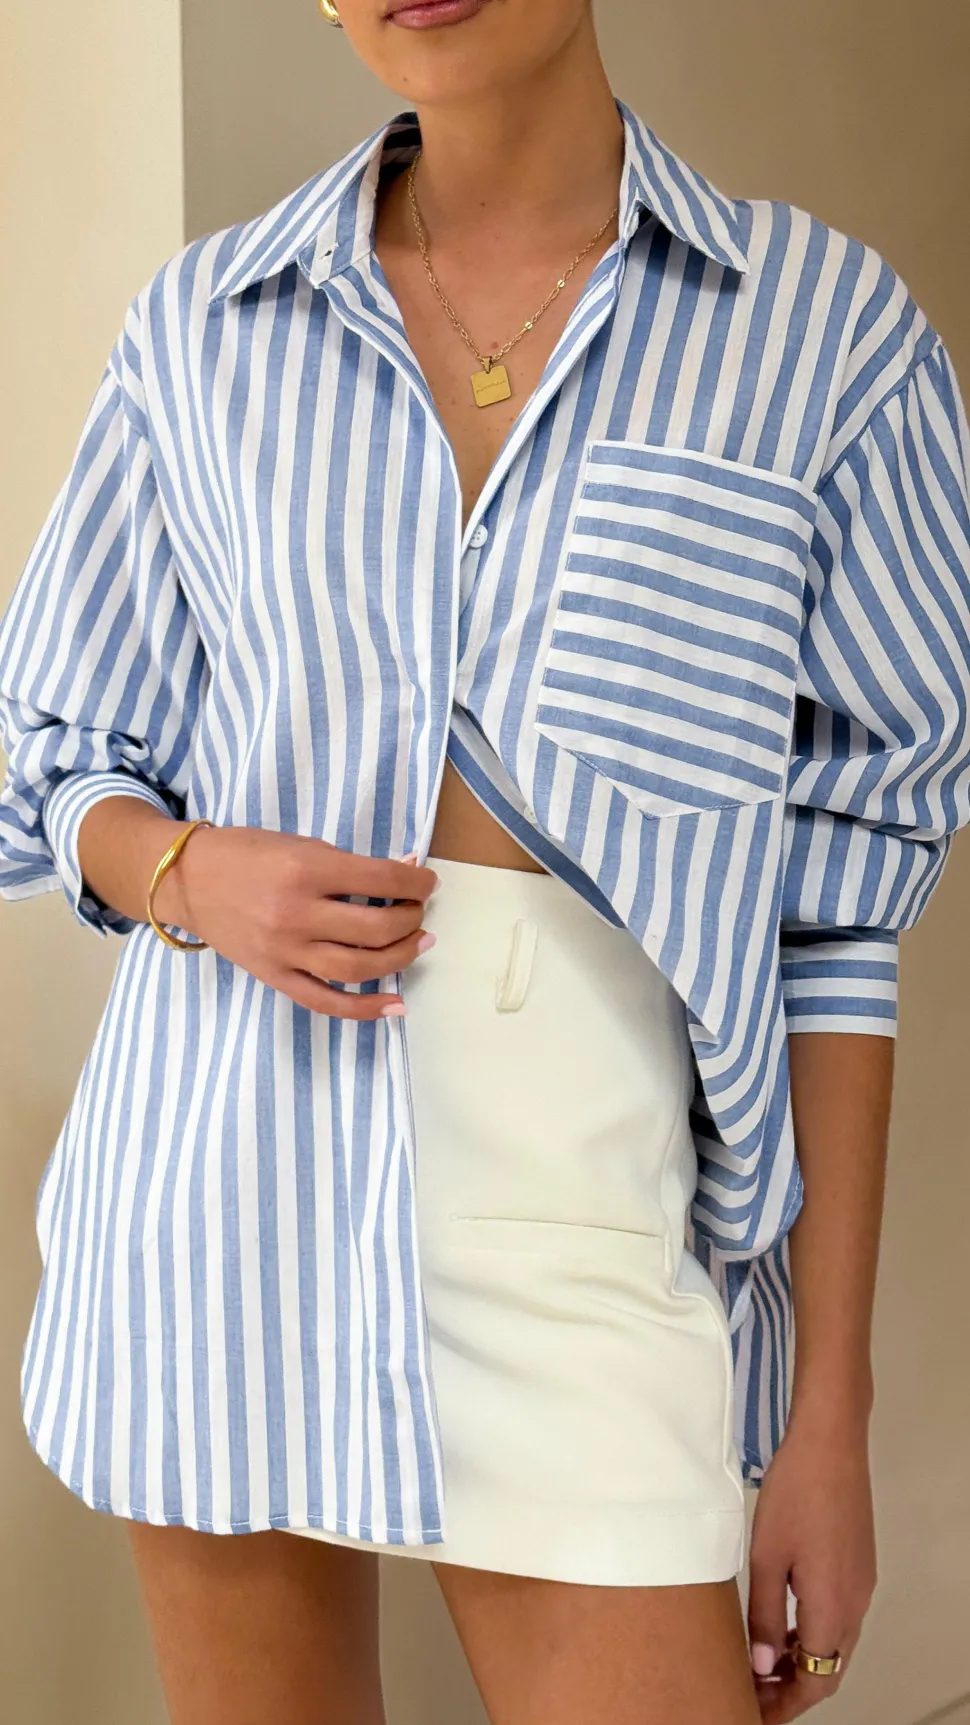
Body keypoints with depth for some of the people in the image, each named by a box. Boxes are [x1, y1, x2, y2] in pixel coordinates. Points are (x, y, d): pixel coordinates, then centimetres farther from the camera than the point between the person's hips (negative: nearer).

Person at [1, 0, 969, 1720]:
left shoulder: (824, 333, -2)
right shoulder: (204, 328, 5)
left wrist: (831, 1406, -4)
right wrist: (190, 876, -10)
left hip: (573, 1199, -2)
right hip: (227, 1177, 2)